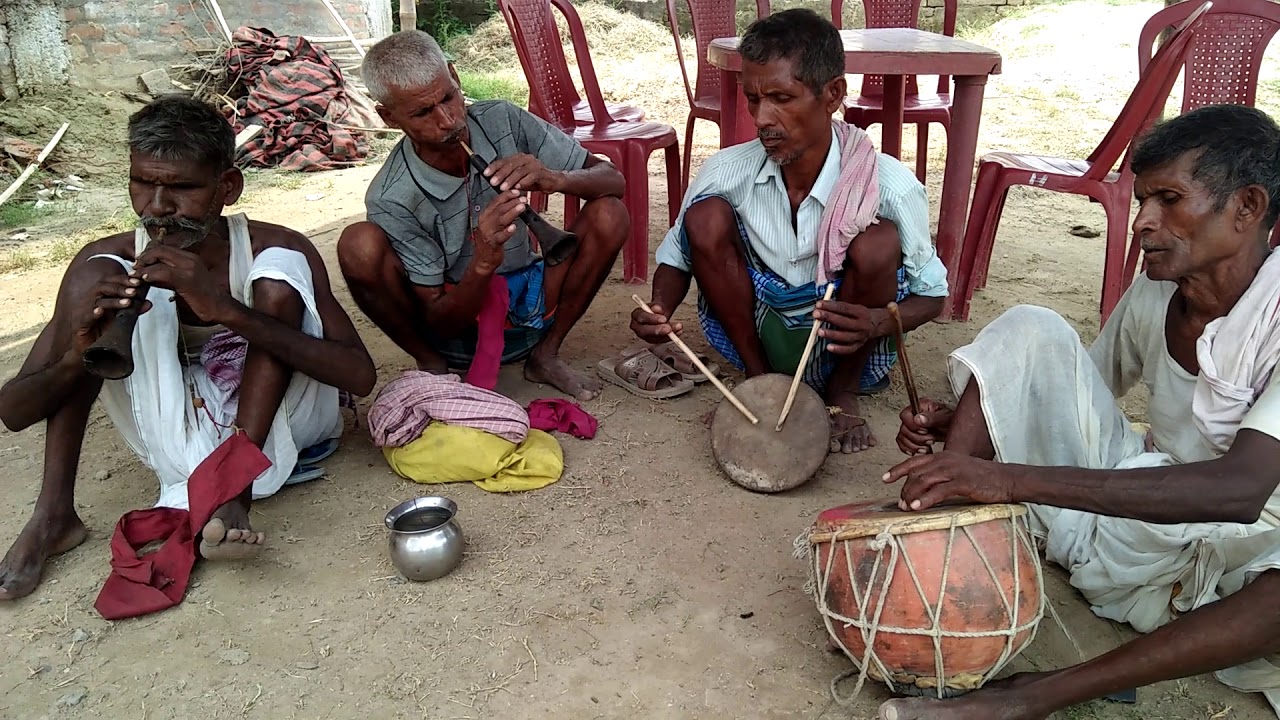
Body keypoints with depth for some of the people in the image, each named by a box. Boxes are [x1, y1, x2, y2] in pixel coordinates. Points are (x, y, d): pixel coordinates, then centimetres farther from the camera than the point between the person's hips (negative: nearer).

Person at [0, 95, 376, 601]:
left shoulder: (274, 250, -17)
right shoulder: (109, 261, -10)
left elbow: (360, 376, -30)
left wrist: (228, 310, -40)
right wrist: (78, 356, -35)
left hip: (273, 421, -2)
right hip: (176, 436, 2)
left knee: (280, 274, -24)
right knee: (96, 278, -17)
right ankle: (53, 514, -17)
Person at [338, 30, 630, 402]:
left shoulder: (502, 121, -13)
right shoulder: (392, 198, -22)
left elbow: (613, 180, -11)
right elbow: (440, 323, -19)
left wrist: (555, 179, -33)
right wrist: (483, 264, -39)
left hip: (525, 308, 3)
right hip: (453, 325, -3)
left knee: (609, 215, -18)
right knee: (360, 245, -29)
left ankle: (545, 355, -3)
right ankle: (430, 367, -4)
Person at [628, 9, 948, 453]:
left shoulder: (891, 187, -21)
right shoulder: (726, 173, -16)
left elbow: (931, 294, -9)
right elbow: (678, 255, -1)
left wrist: (881, 322, -33)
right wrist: (660, 309, -25)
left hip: (844, 348, -1)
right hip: (757, 333, 2)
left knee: (878, 243, -29)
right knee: (706, 217, -20)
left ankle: (842, 391, -3)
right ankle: (758, 377, -3)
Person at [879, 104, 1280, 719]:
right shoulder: (1153, 292, -1)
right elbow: (1069, 395, 13)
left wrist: (1014, 478, -44)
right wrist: (959, 422, -8)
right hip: (1129, 504, 5)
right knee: (1030, 331, -11)